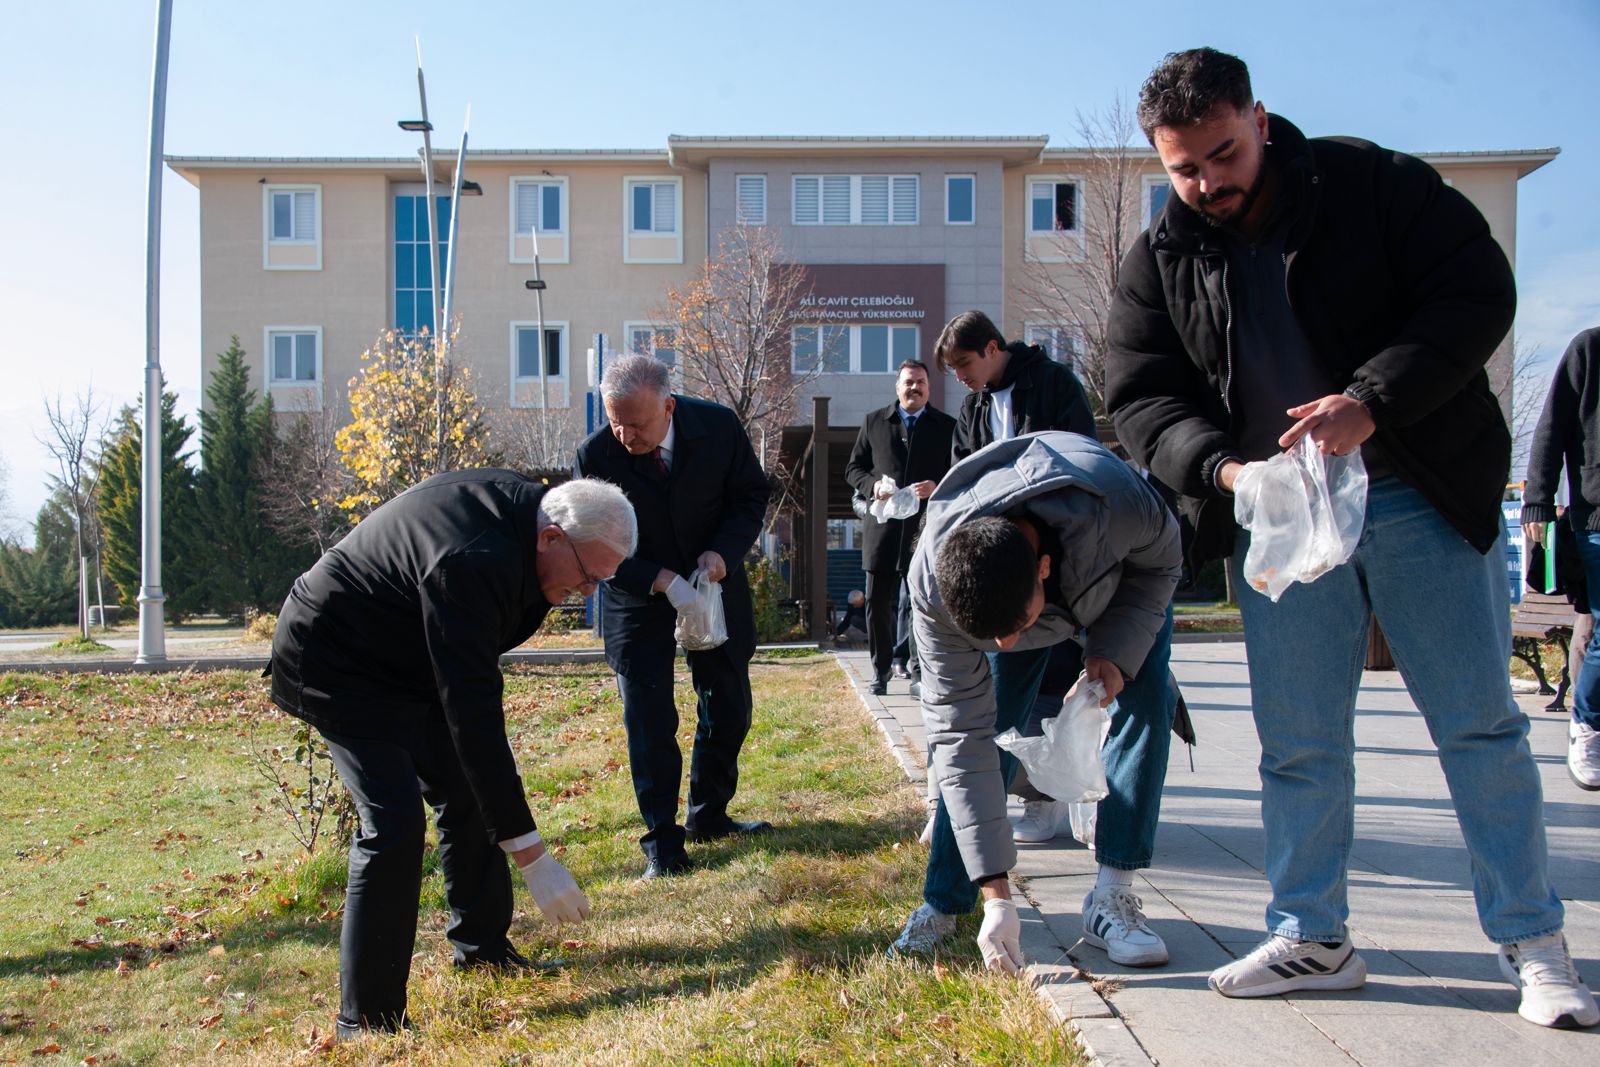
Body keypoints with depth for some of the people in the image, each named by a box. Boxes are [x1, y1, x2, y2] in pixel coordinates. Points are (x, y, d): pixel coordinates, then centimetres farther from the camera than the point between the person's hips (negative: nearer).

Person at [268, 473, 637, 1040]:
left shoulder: (521, 501, -10)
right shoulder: (471, 565, -38)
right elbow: (472, 715, -39)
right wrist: (530, 854, -38)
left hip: (408, 661, 10)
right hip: (337, 663, -9)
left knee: (465, 790, 11)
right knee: (393, 820, -20)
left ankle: (481, 945, 28)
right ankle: (367, 1018, -10)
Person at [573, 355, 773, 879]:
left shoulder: (720, 427, -17)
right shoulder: (595, 454, -22)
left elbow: (751, 496, -3)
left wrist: (723, 550, -21)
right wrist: (661, 580, -28)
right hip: (637, 598, -3)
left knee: (728, 708, 11)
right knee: (649, 720, -4)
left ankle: (708, 816, 29)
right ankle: (661, 837, 9)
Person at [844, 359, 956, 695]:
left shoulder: (946, 427, 9)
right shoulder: (874, 422, 12)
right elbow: (853, 468, 13)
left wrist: (936, 487, -13)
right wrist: (873, 485, -7)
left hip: (926, 527, -1)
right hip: (882, 528, 1)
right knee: (877, 603, 3)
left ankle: (918, 667, 18)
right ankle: (880, 669, 17)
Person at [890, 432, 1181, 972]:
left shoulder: (1120, 507, -46)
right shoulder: (933, 586, -39)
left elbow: (1161, 563, -18)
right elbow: (960, 735, -33)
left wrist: (1115, 649, -34)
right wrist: (997, 894, -34)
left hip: (1123, 576, 0)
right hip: (1010, 588, 0)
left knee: (1146, 702, -20)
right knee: (983, 728, -14)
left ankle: (1111, 898, -12)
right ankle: (943, 903, 2)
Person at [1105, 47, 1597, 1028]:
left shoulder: (1376, 185, -4)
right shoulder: (1160, 263, 3)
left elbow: (1477, 292, -10)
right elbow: (1143, 400, 0)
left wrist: (1371, 402, -25)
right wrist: (1222, 467, -20)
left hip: (1424, 503, -2)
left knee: (1481, 724, 5)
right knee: (1298, 744, 7)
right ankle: (1314, 939, 21)